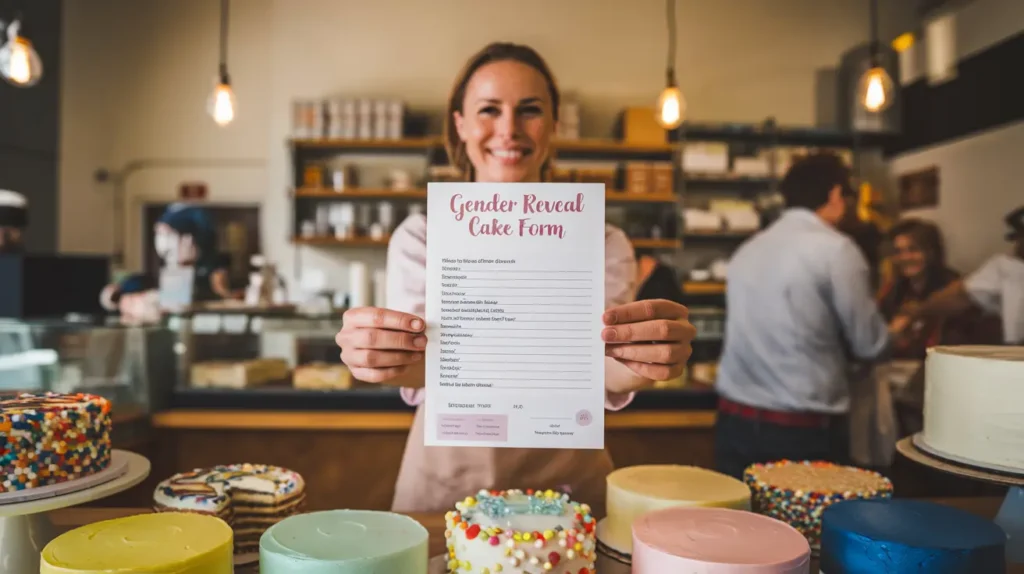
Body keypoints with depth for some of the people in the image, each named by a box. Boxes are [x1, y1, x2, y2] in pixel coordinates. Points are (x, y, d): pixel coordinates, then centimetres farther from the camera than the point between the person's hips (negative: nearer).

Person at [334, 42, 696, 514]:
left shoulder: (602, 245, -2)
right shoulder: (419, 238, -2)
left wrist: (631, 365, -37)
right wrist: (407, 364, -38)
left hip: (566, 481, 0)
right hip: (444, 485, 1)